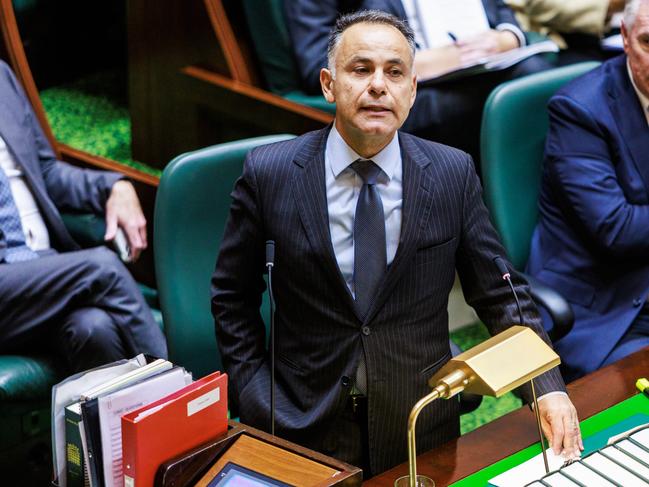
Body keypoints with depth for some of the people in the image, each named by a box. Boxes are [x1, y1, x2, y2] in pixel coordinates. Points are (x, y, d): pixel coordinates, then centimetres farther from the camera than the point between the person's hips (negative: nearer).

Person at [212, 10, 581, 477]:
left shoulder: (453, 174, -6)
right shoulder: (269, 173, -9)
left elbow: (499, 292, -1)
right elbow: (232, 299, 1)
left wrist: (548, 387, -14)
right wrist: (256, 401, -6)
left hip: (422, 430, 1)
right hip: (306, 430, -1)